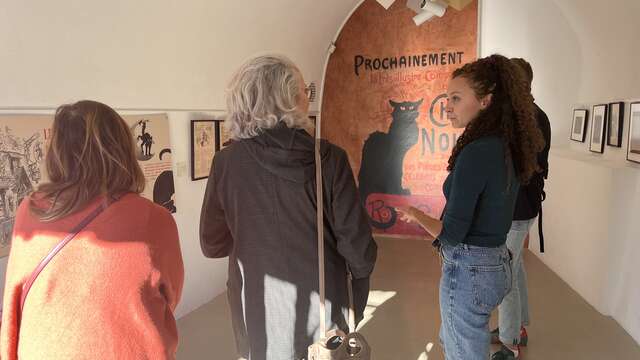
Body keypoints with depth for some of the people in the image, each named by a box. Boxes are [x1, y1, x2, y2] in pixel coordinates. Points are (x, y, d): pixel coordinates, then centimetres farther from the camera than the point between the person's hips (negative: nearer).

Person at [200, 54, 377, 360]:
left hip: (259, 310, 1)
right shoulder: (330, 159, -15)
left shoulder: (227, 162, -13)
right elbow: (356, 243, -13)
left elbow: (212, 245, -3)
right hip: (322, 303, 0)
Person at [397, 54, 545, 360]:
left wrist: (415, 214, -6)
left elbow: (451, 234, -23)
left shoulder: (476, 153, -24)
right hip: (496, 263, 9)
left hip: (468, 271, -9)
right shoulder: (507, 148, 3)